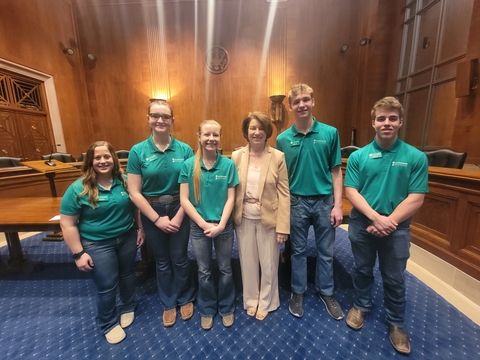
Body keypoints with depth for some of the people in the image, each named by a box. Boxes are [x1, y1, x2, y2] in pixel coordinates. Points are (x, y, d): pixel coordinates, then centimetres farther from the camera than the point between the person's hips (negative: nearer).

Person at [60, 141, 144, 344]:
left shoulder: (124, 181, -6)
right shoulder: (78, 189, -14)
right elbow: (67, 224, -11)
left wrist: (140, 229, 3)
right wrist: (78, 253, -12)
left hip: (127, 237, 3)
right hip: (98, 244, -3)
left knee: (127, 275, 21)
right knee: (107, 286, 9)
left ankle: (128, 308, 49)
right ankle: (109, 324, 37)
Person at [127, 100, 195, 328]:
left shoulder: (185, 150, -8)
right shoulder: (137, 151, -8)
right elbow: (134, 193, -9)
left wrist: (179, 216, -13)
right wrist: (157, 219, -12)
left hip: (179, 210, 0)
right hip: (152, 212, 1)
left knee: (180, 258, 13)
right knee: (162, 261, 17)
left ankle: (185, 299, 41)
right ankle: (168, 303, 42)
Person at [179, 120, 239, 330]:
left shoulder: (228, 165, -8)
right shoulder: (188, 165, -7)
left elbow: (230, 199, -6)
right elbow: (184, 200, -8)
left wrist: (220, 225, -14)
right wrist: (204, 224, -13)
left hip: (224, 226, 0)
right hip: (198, 226, 0)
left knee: (225, 269, 16)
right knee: (204, 271, 17)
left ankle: (226, 308, 42)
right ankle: (207, 309, 42)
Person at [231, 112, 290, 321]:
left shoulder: (278, 157, -7)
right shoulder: (236, 156, -2)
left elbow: (284, 193, -7)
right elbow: (232, 190, 1)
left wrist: (283, 226, -9)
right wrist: (232, 218, 0)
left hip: (268, 218, -1)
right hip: (244, 218, 2)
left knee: (268, 263, 15)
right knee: (248, 262, 18)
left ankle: (266, 303, 41)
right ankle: (251, 300, 43)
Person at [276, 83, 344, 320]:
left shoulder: (330, 133, -3)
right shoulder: (283, 139, -3)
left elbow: (336, 172, -1)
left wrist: (337, 205, -5)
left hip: (324, 201, 1)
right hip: (297, 202, 0)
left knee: (326, 251, 16)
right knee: (299, 251, 15)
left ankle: (326, 292, 40)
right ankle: (298, 292, 36)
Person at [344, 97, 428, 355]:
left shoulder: (416, 157, -5)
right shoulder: (358, 156, -4)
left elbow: (416, 198, -8)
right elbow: (351, 191, -9)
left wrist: (389, 222, -16)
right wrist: (376, 217, -19)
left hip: (397, 228, 0)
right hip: (362, 224, 1)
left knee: (394, 279, 15)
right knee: (363, 270, 19)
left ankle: (396, 323, 39)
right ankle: (360, 306, 43)